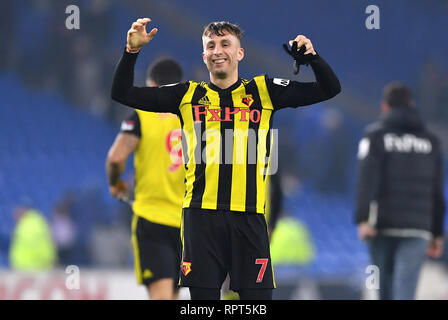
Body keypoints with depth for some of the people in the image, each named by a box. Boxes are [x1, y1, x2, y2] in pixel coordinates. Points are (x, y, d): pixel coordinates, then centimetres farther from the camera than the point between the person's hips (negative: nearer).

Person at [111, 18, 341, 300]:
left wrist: (311, 56, -5)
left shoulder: (264, 92, 11)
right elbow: (123, 94, 14)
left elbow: (330, 89, 12)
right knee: (203, 295, 2)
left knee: (258, 297, -2)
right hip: (202, 213, 1)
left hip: (249, 214, -1)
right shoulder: (188, 95, 12)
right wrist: (132, 51, 1)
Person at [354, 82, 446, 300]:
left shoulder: (375, 135, 3)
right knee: (405, 289, -9)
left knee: (385, 288, 12)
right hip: (417, 228, 1)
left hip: (382, 225, -1)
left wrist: (363, 219, -17)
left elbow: (367, 180, -11)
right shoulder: (430, 141, 14)